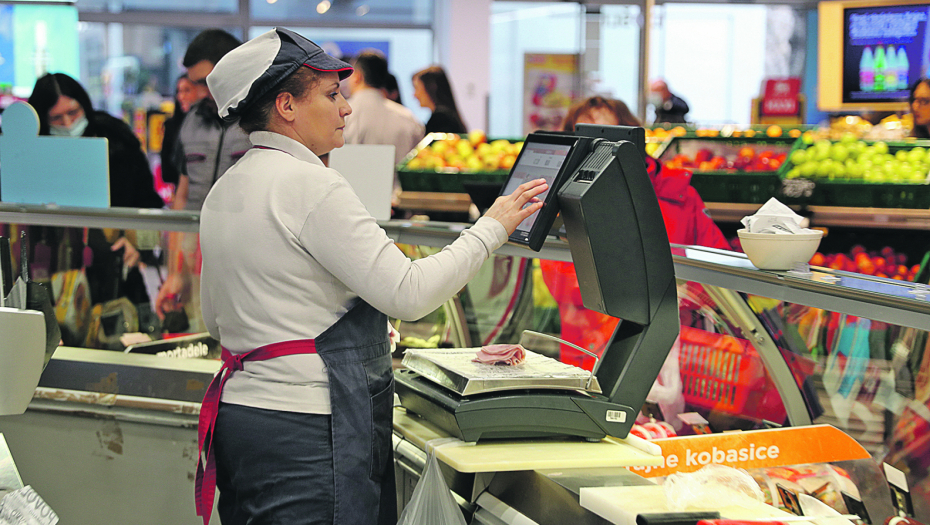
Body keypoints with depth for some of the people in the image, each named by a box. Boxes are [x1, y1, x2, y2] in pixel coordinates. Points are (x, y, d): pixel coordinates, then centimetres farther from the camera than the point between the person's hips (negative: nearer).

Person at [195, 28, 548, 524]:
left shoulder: (222, 191, 14)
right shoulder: (309, 185, -15)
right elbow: (407, 293, -18)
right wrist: (491, 228, -7)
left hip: (240, 406, 10)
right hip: (304, 428, -10)